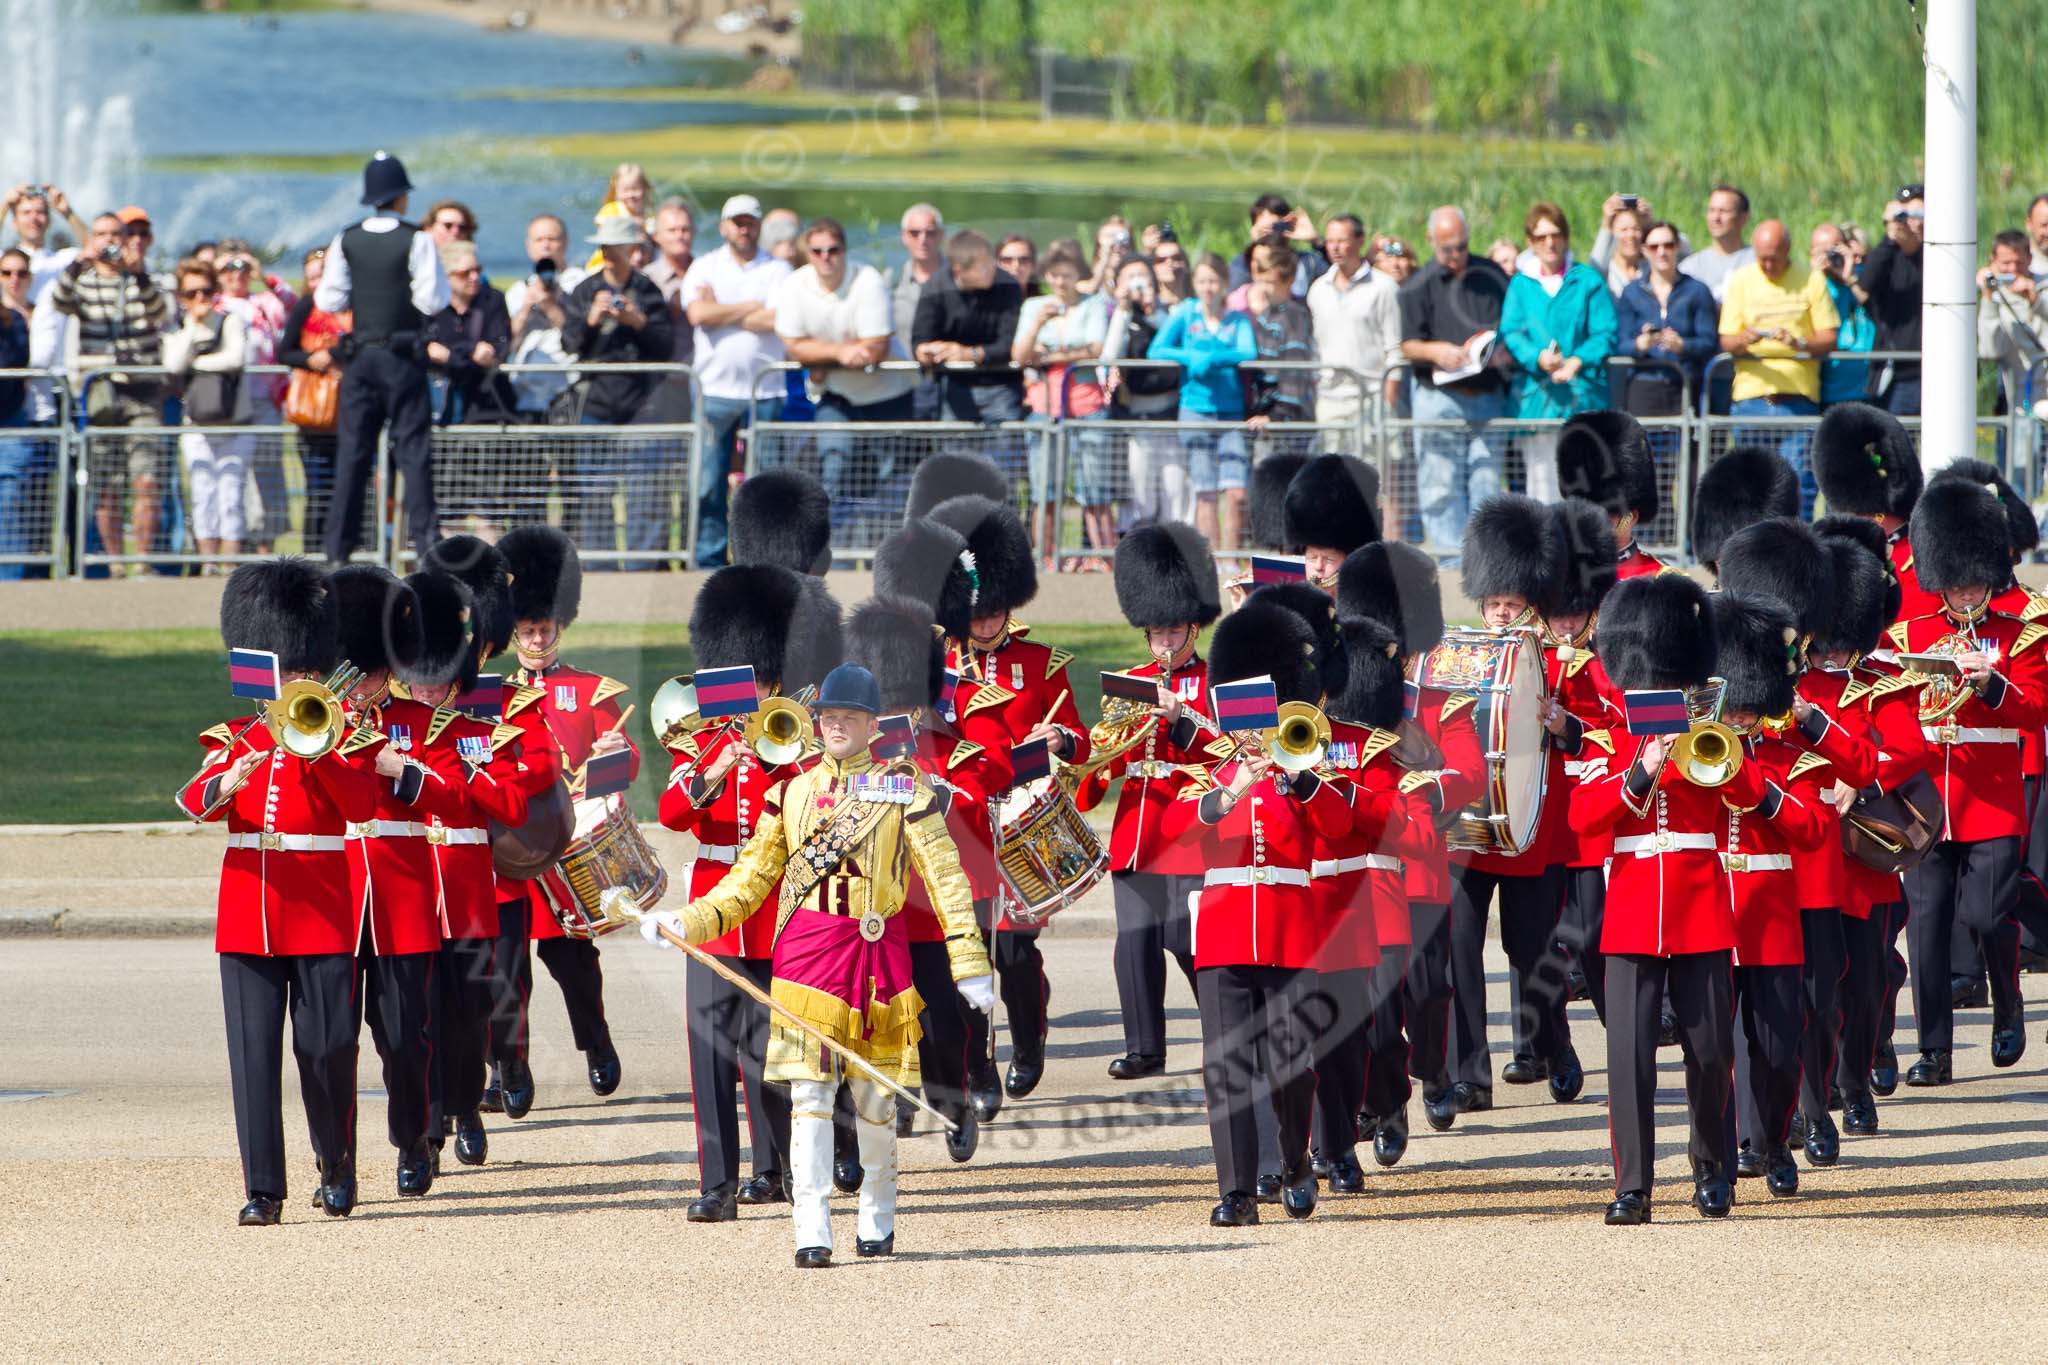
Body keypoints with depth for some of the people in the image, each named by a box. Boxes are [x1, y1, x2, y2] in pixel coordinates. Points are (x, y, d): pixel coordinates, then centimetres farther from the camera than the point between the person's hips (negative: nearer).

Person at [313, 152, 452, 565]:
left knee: (353, 449, 5)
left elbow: (329, 299, 0)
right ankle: (425, 535, -6)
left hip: (361, 357, 3)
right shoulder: (416, 241, -9)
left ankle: (339, 546, 4)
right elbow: (434, 300, -12)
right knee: (412, 446, 1)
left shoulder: (346, 242, 0)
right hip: (403, 357, -3)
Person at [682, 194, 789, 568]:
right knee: (708, 483, -1)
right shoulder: (704, 268, 9)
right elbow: (698, 314, -8)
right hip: (714, 389, 1)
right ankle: (709, 561, 5)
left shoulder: (777, 270, 6)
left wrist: (722, 313, -4)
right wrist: (752, 307, -3)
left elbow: (779, 320, -10)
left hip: (763, 392, -1)